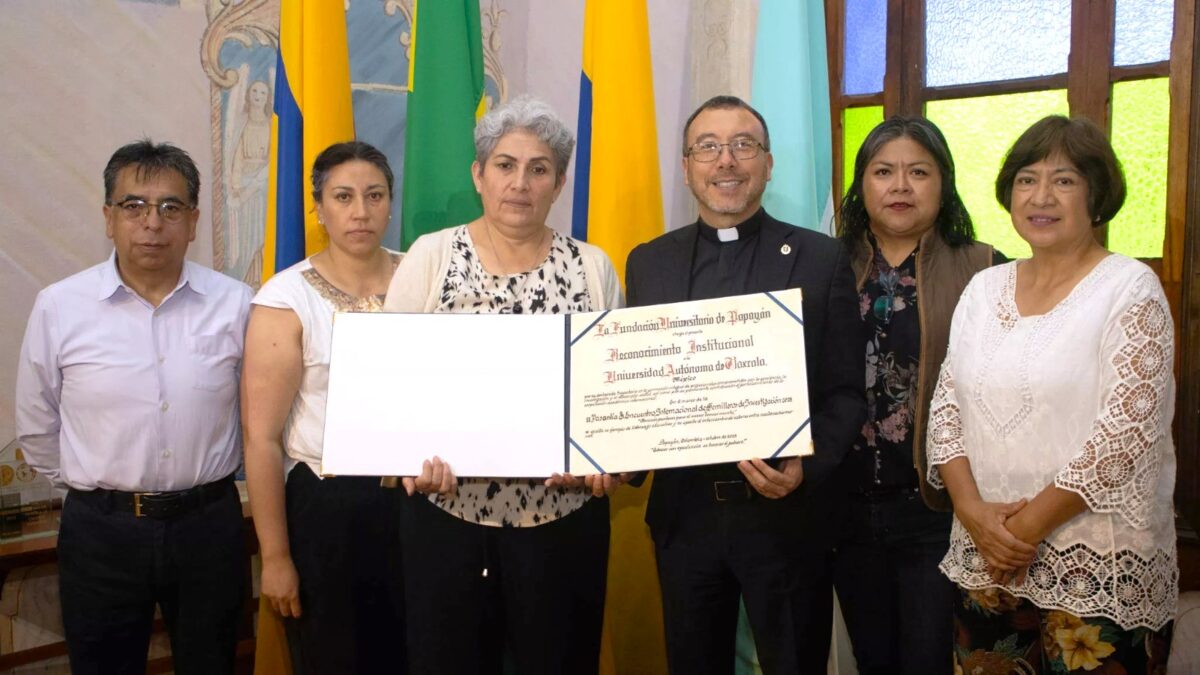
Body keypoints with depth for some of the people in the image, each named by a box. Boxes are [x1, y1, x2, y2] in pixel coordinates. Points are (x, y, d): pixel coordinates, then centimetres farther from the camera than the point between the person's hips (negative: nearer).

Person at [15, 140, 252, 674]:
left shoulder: (235, 303, -7)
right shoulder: (58, 307, -8)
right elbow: (36, 426, 5)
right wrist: (90, 488, 12)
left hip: (209, 524, 1)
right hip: (100, 531, 0)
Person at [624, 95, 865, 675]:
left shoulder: (822, 259, -2)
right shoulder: (648, 263, 6)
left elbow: (846, 392, -3)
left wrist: (807, 466, -20)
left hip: (787, 514, -2)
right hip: (683, 512, 3)